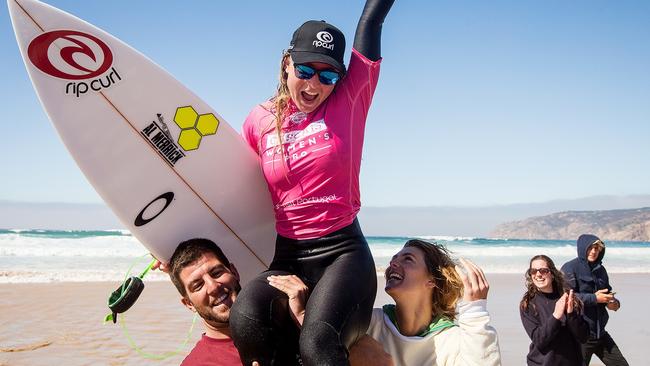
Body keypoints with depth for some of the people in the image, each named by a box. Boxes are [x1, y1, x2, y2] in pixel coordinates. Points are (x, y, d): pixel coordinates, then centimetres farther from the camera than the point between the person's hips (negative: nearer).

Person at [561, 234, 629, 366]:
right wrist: (594, 298, -21)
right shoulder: (570, 268, -10)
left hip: (599, 332, 7)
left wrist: (613, 303, 2)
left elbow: (608, 291, 24)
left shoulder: (600, 269, 12)